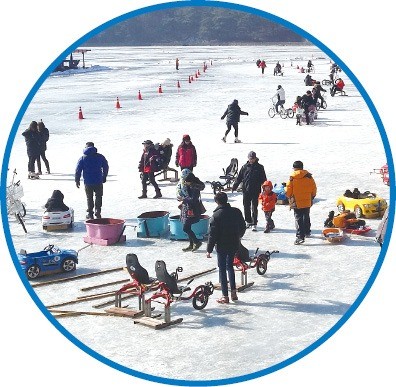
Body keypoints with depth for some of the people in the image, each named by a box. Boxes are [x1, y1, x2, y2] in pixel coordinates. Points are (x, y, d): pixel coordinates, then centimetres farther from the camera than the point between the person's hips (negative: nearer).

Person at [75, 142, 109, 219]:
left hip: (88, 182, 0)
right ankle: (98, 213, 7)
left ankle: (90, 214, 12)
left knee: (89, 198, 11)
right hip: (98, 181, 0)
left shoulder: (83, 158, -2)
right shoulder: (100, 157, 1)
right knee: (98, 197, 13)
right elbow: (105, 167, 8)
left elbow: (78, 170, -3)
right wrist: (104, 177, 19)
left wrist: (77, 180, 6)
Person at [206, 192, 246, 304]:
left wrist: (209, 250, -8)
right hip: (234, 245, 5)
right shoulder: (236, 212, -1)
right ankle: (233, 292, 21)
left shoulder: (216, 215, -16)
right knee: (230, 266, 21)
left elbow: (212, 234, -15)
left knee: (222, 269, 4)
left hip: (222, 246, -5)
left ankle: (225, 296, 5)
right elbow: (243, 227, 9)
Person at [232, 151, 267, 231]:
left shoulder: (259, 167, 3)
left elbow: (263, 179, 5)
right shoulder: (244, 167, 7)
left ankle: (254, 224, 0)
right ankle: (248, 221, 24)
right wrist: (234, 186, 2)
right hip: (246, 190, 2)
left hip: (255, 191, -2)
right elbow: (239, 178, 10)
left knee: (254, 208, -3)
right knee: (246, 207, 9)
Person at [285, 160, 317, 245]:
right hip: (307, 202, 4)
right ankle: (307, 232, 38)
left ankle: (300, 236, -13)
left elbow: (288, 190, -7)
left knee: (298, 219, -4)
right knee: (306, 217, 23)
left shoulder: (292, 178, -10)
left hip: (296, 202, -4)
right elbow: (314, 189, 5)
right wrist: (312, 197, 19)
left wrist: (290, 198, 11)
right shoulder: (309, 177, 0)